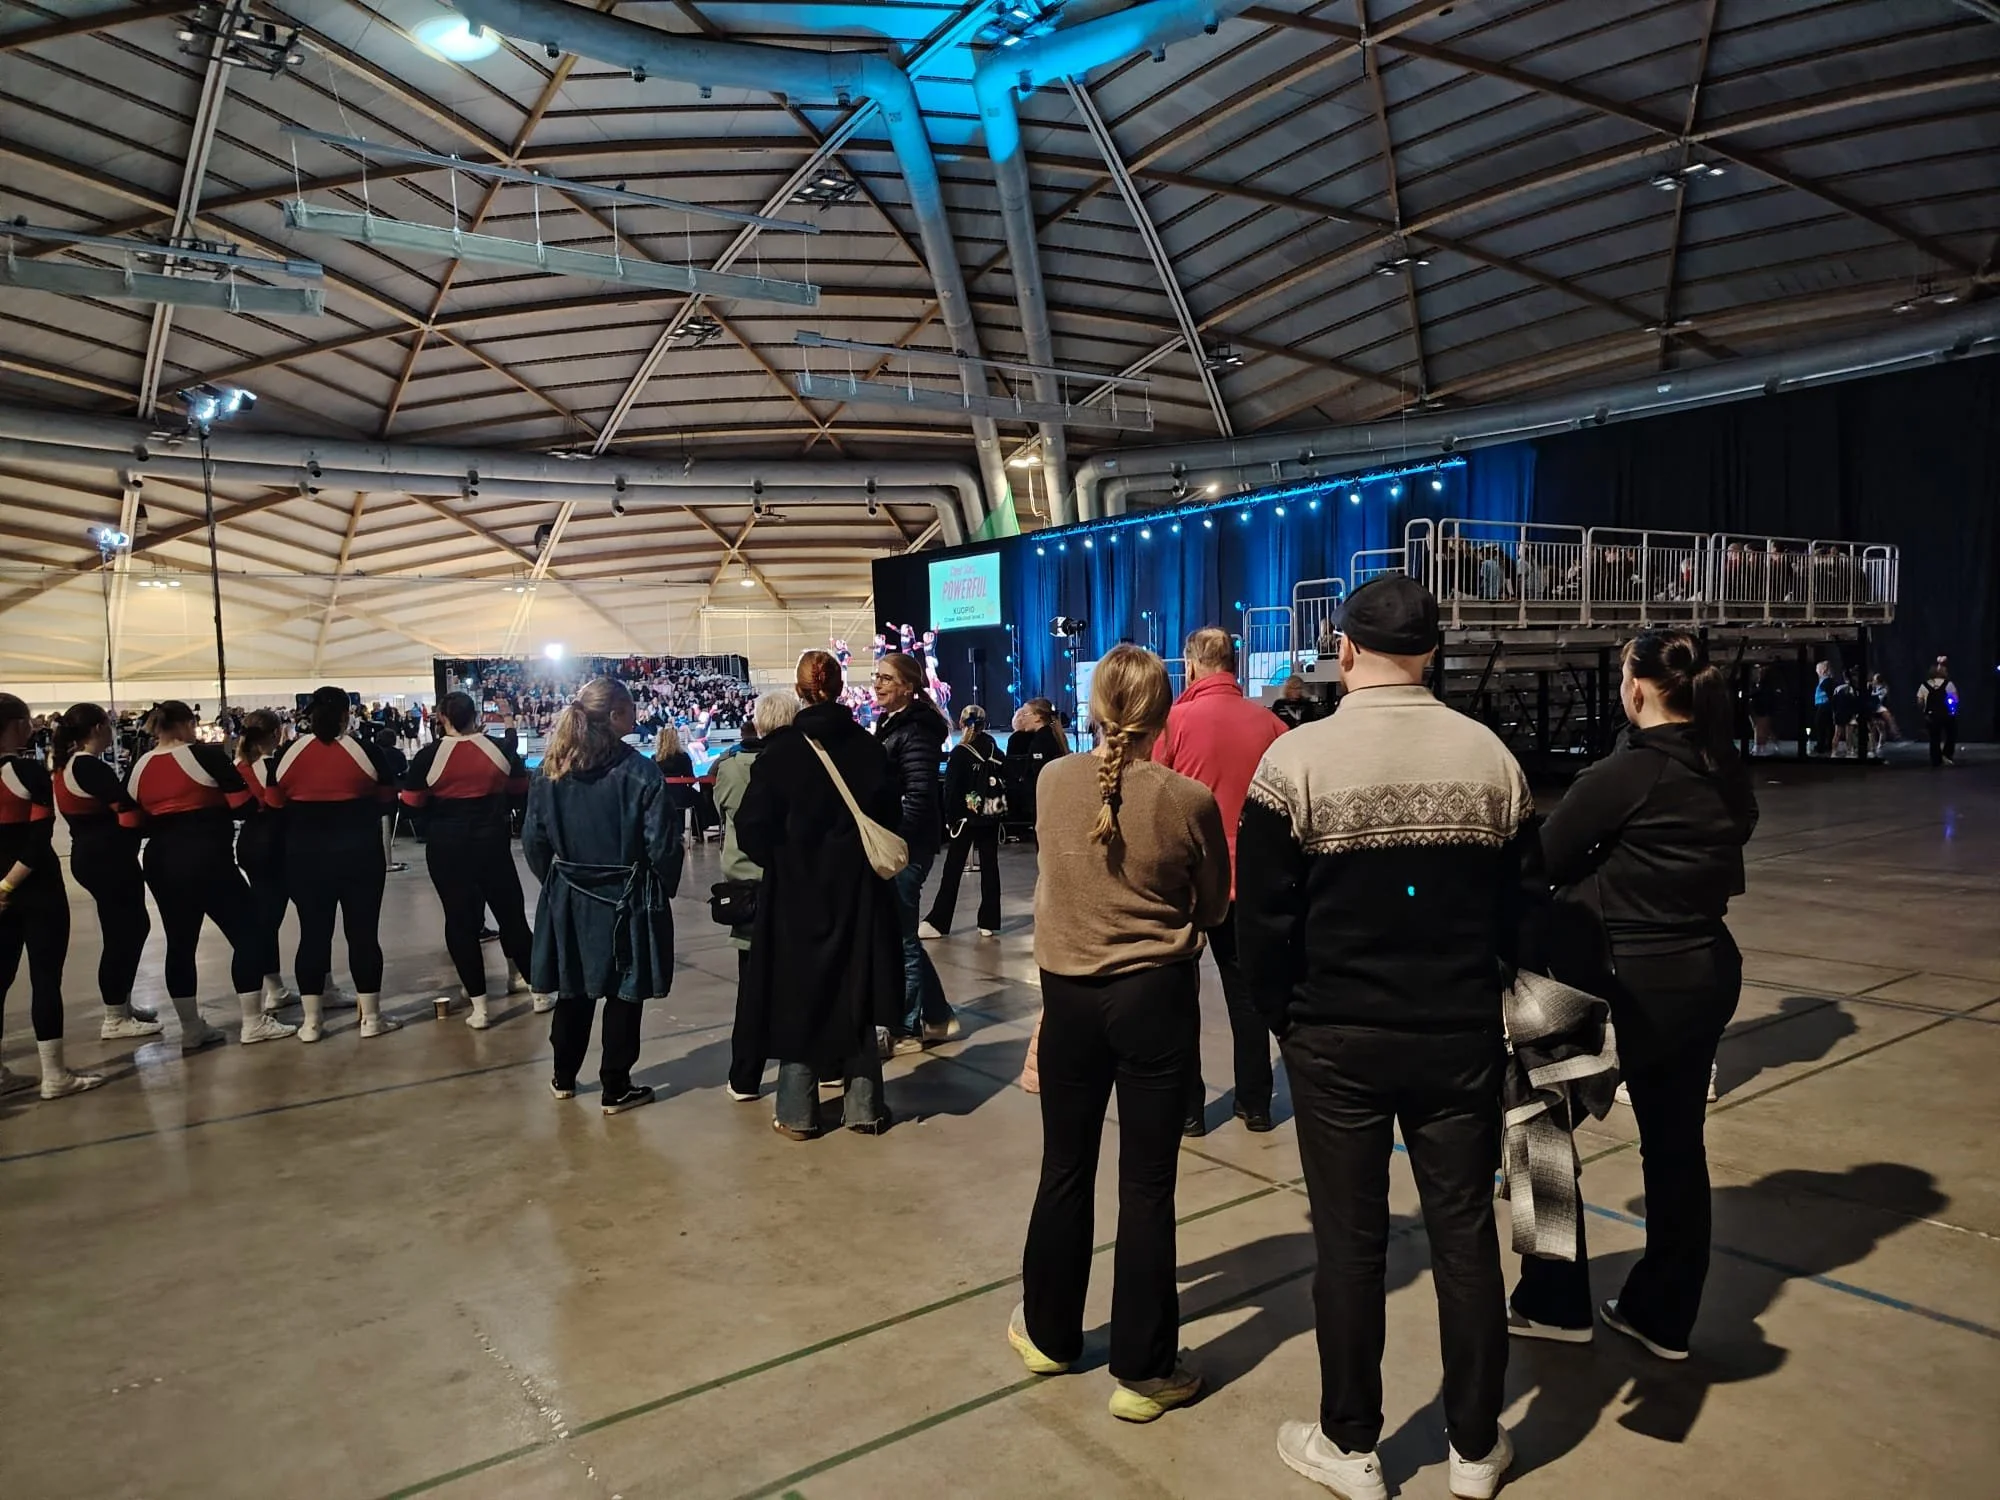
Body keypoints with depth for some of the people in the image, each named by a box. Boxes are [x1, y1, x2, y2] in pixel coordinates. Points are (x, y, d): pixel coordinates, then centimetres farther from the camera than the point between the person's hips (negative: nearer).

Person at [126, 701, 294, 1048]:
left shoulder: (139, 768, 7)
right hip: (207, 859, -6)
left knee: (180, 943, 12)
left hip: (161, 863, 6)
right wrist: (238, 769, 7)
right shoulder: (207, 756, -10)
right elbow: (244, 806, -11)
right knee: (247, 933, 3)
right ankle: (253, 1023, 4)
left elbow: (132, 824, 8)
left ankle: (191, 1029, 19)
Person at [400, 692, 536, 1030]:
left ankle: (479, 1006, 4)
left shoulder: (428, 756, -9)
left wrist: (434, 826, 13)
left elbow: (412, 804, -4)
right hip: (492, 842, 2)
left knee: (460, 921, 5)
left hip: (447, 847, -1)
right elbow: (521, 793, 8)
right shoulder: (500, 749, -4)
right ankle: (538, 990, 18)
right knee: (511, 913, 12)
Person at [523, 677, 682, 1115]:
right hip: (625, 902, -5)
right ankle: (616, 1089, 15)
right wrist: (664, 888, 1)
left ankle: (564, 1078, 33)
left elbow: (533, 840, 2)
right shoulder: (639, 771, -17)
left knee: (574, 990, 19)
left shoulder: (551, 771, -2)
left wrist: (556, 880, 16)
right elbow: (662, 844, -17)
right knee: (623, 995, 7)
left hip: (569, 900, 5)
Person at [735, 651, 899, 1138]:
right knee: (858, 992, 12)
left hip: (796, 889, -2)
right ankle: (863, 1106, 18)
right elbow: (891, 814, 1)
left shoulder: (781, 750, -10)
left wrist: (777, 861, 6)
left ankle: (798, 1113, 15)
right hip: (859, 890, 3)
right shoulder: (869, 746, -2)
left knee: (798, 994, 8)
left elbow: (753, 828, -12)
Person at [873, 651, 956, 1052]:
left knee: (898, 939, -1)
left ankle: (903, 1030, 12)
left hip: (906, 847, -10)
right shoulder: (888, 725, 15)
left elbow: (919, 797, -21)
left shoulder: (916, 730, -13)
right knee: (901, 936, 15)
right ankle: (937, 1017, 26)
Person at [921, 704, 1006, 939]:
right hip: (991, 818, 4)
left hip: (966, 817, -3)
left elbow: (952, 789, -10)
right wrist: (1000, 813, 10)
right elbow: (1004, 785, 5)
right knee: (990, 866, 7)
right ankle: (990, 922, 8)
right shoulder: (996, 753, 3)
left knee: (953, 869, 1)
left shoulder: (960, 753, -9)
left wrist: (950, 819, -4)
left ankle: (938, 922, 3)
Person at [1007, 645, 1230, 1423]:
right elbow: (1213, 906, 1)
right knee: (1146, 1184, 6)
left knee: (1065, 1170, 17)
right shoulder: (1188, 799, -12)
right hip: (1155, 997, -3)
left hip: (1068, 994, 3)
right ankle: (1142, 1371, 19)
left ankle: (1049, 1334, 35)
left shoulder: (1052, 783, -3)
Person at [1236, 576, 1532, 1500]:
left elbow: (1263, 920, -11)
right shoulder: (1490, 757, -3)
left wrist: (1287, 1020, 5)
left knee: (1350, 1243, 11)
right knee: (1465, 1236, 15)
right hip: (1461, 1037, 3)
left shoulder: (1297, 759, -13)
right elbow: (1519, 909, 3)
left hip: (1338, 1041, -2)